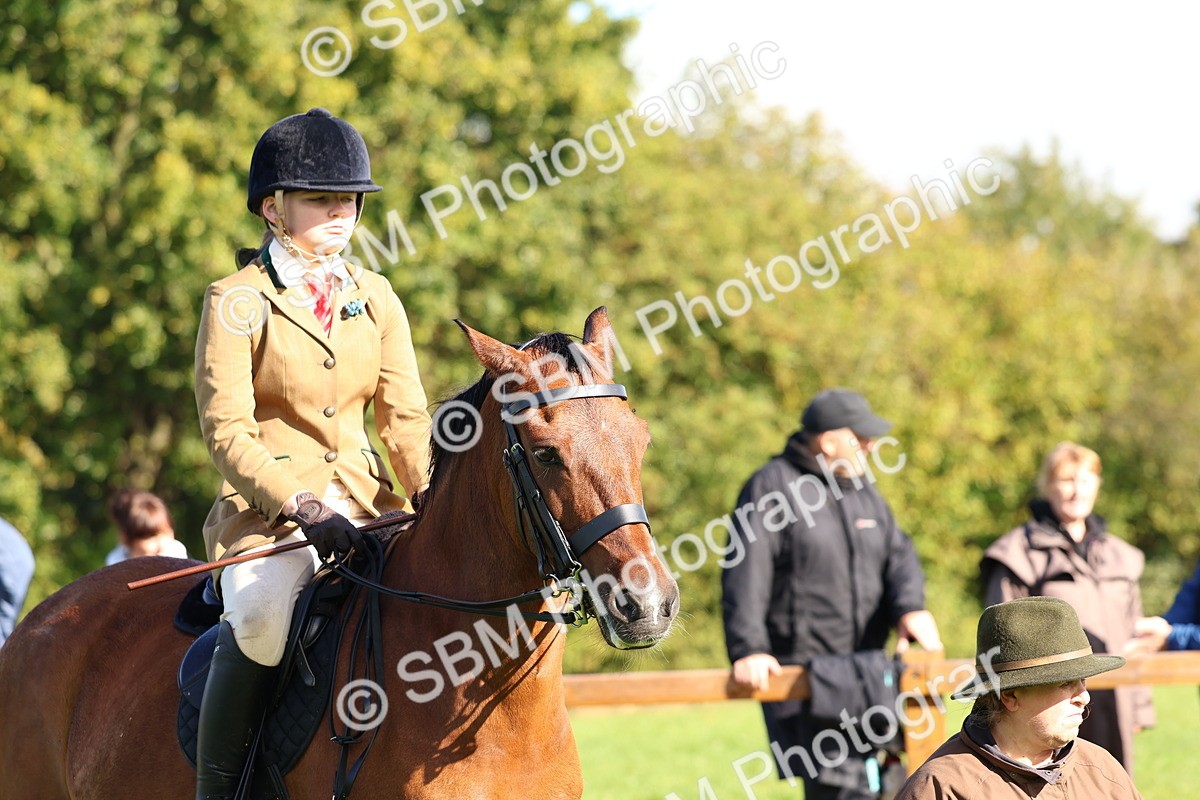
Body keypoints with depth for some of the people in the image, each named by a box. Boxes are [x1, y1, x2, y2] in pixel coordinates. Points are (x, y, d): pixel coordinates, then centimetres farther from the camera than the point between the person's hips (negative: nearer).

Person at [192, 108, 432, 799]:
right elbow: (228, 431, -10)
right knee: (261, 619, -34)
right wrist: (302, 507, -22)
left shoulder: (375, 298, 12)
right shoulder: (237, 302, -3)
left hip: (365, 502, 5)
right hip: (268, 509, -5)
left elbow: (405, 417, 8)